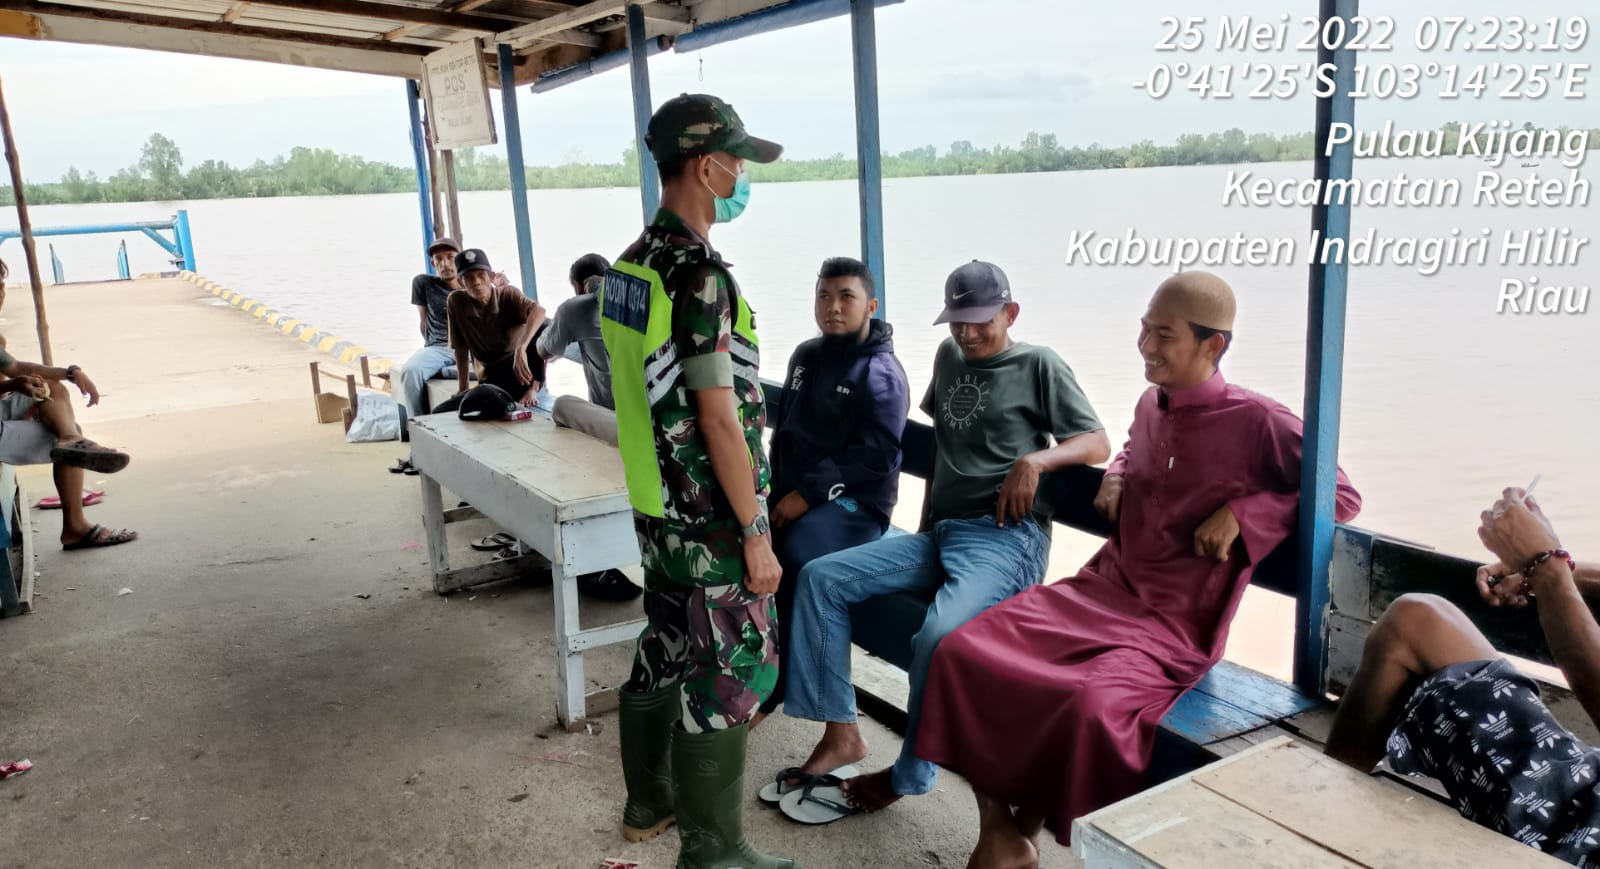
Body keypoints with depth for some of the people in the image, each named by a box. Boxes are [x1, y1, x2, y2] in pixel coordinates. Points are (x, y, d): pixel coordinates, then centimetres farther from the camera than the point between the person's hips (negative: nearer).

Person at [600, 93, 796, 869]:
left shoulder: (628, 265, 8)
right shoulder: (697, 273, -21)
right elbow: (718, 416, -22)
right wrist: (756, 533, -17)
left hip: (656, 509, 9)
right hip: (708, 521, -9)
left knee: (665, 652, 21)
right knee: (726, 676, 2)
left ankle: (650, 800, 37)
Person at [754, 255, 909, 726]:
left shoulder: (881, 373, -8)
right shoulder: (805, 356, 15)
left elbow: (878, 458, -16)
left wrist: (810, 494, -19)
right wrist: (779, 484, 5)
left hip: (855, 500, -6)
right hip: (793, 489, 7)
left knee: (791, 561, -32)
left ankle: (765, 689, -14)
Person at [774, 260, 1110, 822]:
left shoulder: (1038, 365, 1)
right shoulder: (949, 356, 17)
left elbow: (1098, 444, -3)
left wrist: (1035, 460, -22)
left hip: (1006, 540, -7)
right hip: (939, 532, 7)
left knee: (938, 636, -32)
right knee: (821, 577, -8)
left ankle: (906, 777, -9)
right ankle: (840, 733, -7)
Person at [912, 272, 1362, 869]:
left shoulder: (1259, 423, -10)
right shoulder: (1150, 403, 10)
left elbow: (1343, 497, -6)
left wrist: (1242, 512, -17)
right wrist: (1115, 477, 10)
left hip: (1174, 622, -6)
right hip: (1101, 589, 6)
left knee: (1091, 706, -36)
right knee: (962, 651, -15)